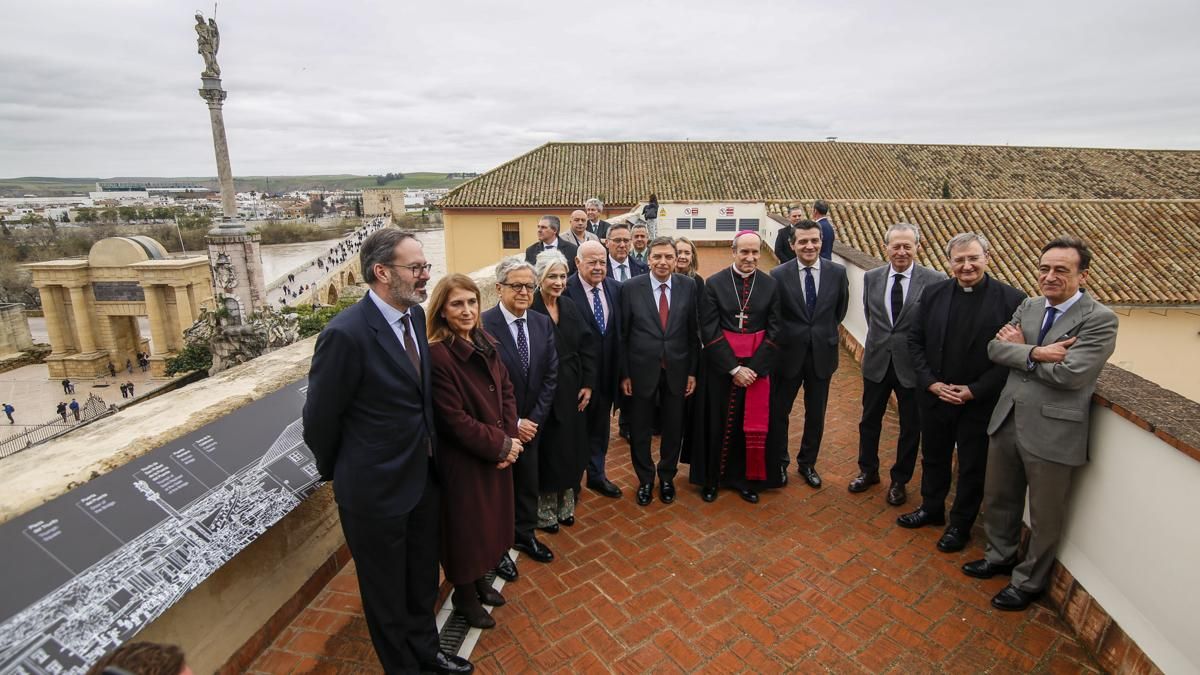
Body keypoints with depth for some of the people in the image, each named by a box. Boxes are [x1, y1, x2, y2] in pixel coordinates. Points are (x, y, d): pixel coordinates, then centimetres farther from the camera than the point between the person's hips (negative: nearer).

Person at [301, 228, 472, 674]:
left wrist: (431, 460, 12)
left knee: (423, 581, 27)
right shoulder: (346, 333, -26)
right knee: (387, 593, 18)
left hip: (423, 478, 7)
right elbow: (319, 418, -14)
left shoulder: (415, 314, -2)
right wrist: (334, 472, 1)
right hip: (376, 490, -7)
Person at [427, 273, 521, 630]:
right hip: (463, 461, -7)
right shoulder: (437, 355, -24)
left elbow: (506, 392, 4)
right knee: (466, 525, 13)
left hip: (498, 454, 7)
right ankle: (464, 595, 38)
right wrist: (500, 445, -16)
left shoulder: (485, 343, 0)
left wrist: (509, 441, -7)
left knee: (490, 520, 22)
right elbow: (454, 420, -24)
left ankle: (479, 579, 47)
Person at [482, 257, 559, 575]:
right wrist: (512, 423, -16)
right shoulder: (482, 326, -20)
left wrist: (534, 419, -6)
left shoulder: (543, 323, -2)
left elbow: (550, 374, 0)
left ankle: (524, 534, 43)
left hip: (531, 423, 5)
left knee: (528, 482, 19)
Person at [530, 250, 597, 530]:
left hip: (572, 390, 5)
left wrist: (588, 384, 0)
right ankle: (544, 511, 26)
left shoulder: (571, 307, 5)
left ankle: (565, 504, 33)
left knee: (571, 447, 15)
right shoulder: (529, 309, -14)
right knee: (545, 450, 8)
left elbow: (587, 345, 6)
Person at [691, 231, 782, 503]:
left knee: (751, 424, 10)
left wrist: (754, 368, -10)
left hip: (757, 367, 2)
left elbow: (774, 331, -1)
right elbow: (709, 331, -9)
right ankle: (712, 478, 27)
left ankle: (745, 479, 29)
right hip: (721, 366, -1)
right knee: (719, 422, 9)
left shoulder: (770, 285, 0)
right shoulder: (714, 283, -6)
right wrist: (734, 368, -13)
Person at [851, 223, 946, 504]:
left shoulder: (935, 281, -12)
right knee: (870, 420, 17)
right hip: (877, 361, 3)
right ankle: (868, 470, 38)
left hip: (913, 365, -3)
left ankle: (900, 480, 33)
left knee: (911, 427, 13)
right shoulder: (871, 277, -1)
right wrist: (879, 341, 9)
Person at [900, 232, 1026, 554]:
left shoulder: (1011, 299, -12)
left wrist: (975, 391, -16)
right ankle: (931, 509, 42)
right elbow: (915, 340, 1)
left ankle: (960, 524, 33)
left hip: (980, 403, -3)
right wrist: (931, 382, -9)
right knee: (933, 458, 20)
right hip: (934, 397, 3)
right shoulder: (933, 293, -2)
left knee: (972, 468, 14)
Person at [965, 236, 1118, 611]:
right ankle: (1000, 556, 46)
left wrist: (1021, 349, -10)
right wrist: (1035, 353, -20)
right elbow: (995, 348, -4)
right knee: (998, 499, 22)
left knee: (1044, 517, 13)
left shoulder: (1100, 320, -12)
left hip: (1053, 432, -6)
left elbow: (1070, 374, -22)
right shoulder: (1028, 307, 6)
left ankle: (1028, 581, 34)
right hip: (1008, 422, 6)